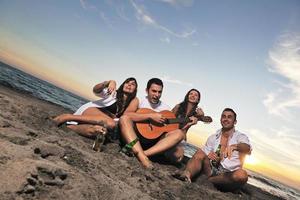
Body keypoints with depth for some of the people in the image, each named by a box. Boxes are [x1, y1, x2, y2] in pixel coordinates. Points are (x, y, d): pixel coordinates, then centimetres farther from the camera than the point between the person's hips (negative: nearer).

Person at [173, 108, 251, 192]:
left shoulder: (241, 137, 3)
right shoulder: (213, 137, 13)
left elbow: (247, 149, -21)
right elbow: (203, 155, 10)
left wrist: (234, 146, -44)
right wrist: (207, 156, -15)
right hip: (211, 170, 3)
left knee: (242, 174, -34)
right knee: (200, 153, -19)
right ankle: (187, 174, -45)